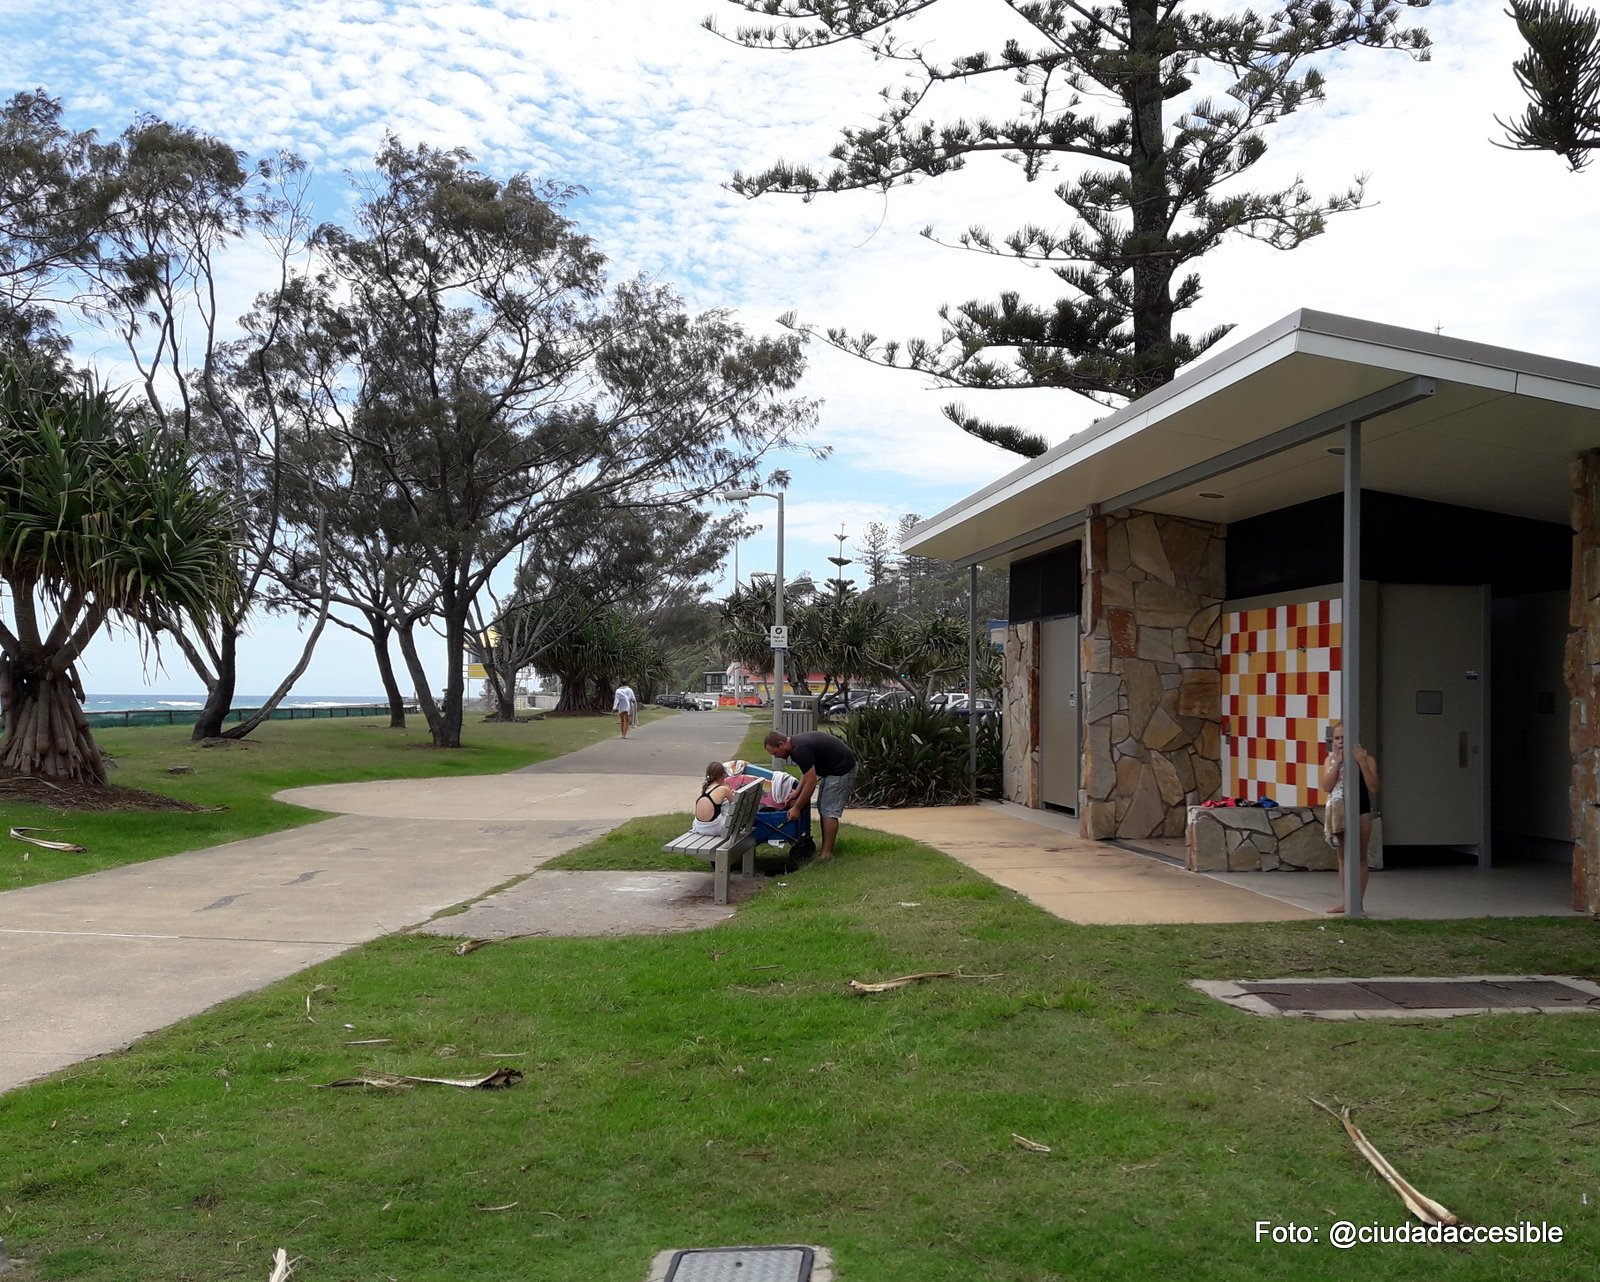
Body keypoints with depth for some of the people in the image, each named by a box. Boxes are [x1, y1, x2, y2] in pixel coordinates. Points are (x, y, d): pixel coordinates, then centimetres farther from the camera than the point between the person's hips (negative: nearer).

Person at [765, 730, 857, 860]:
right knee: (823, 807, 13)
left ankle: (826, 853, -7)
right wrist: (797, 793, 2)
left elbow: (811, 782, -25)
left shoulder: (800, 749, -26)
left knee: (829, 810, -9)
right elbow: (808, 772, 14)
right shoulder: (796, 742, 5)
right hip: (832, 768, 10)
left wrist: (797, 808, -18)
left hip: (841, 769, -10)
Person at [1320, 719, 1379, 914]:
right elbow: (1326, 787, -11)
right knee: (1342, 859, 11)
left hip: (1360, 811, -3)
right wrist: (1338, 762, -16)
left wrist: (1362, 763, -22)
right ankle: (1343, 901, 18)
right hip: (1338, 813, 3)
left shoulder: (1367, 758, -6)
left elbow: (1373, 788, -15)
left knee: (1360, 858, 3)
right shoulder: (1330, 760, 2)